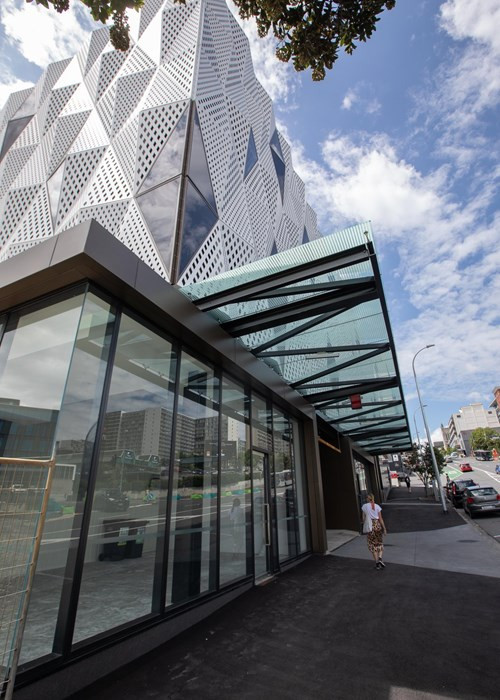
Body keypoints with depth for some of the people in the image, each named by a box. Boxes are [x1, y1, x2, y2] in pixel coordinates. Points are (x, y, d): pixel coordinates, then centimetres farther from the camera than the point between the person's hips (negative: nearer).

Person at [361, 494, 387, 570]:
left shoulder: (364, 506, -3)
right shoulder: (377, 506, -2)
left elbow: (363, 518, 0)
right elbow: (380, 519, -5)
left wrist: (364, 528, 14)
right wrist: (384, 528, 1)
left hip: (369, 527, -1)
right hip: (377, 525, 1)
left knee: (373, 545, 10)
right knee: (380, 544, 17)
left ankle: (377, 562, 8)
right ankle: (380, 558, -2)